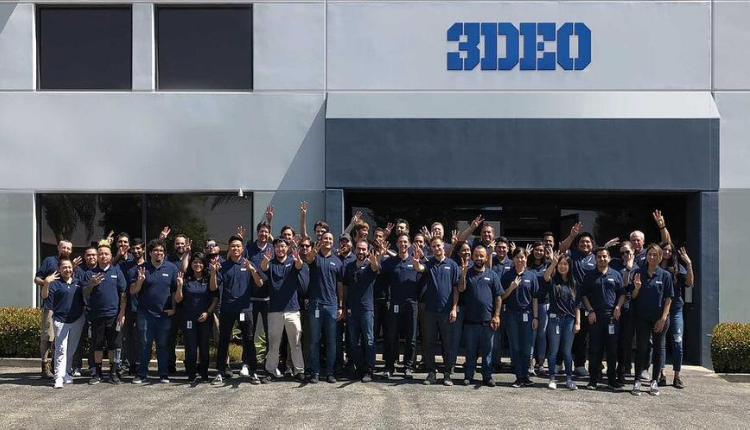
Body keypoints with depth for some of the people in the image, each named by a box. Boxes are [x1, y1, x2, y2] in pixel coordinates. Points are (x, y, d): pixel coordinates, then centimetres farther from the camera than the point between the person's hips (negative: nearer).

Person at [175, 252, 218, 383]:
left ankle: (204, 374, 13)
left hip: (205, 318, 0)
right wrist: (180, 285, -13)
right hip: (189, 318, 0)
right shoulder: (186, 279, 4)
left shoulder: (209, 279, 5)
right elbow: (178, 299, 2)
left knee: (204, 346, 3)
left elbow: (215, 298, 3)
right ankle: (191, 375, 7)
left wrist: (208, 312, -8)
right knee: (190, 347, -1)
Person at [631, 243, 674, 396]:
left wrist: (663, 318, -10)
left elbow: (668, 299, -2)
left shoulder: (665, 275, -1)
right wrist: (637, 287, -15)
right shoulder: (639, 273, 3)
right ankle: (637, 381, 0)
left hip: (659, 318, 0)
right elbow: (633, 296, 6)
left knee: (657, 348, 8)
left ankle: (654, 381, 16)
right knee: (641, 348, -2)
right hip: (642, 317, 0)